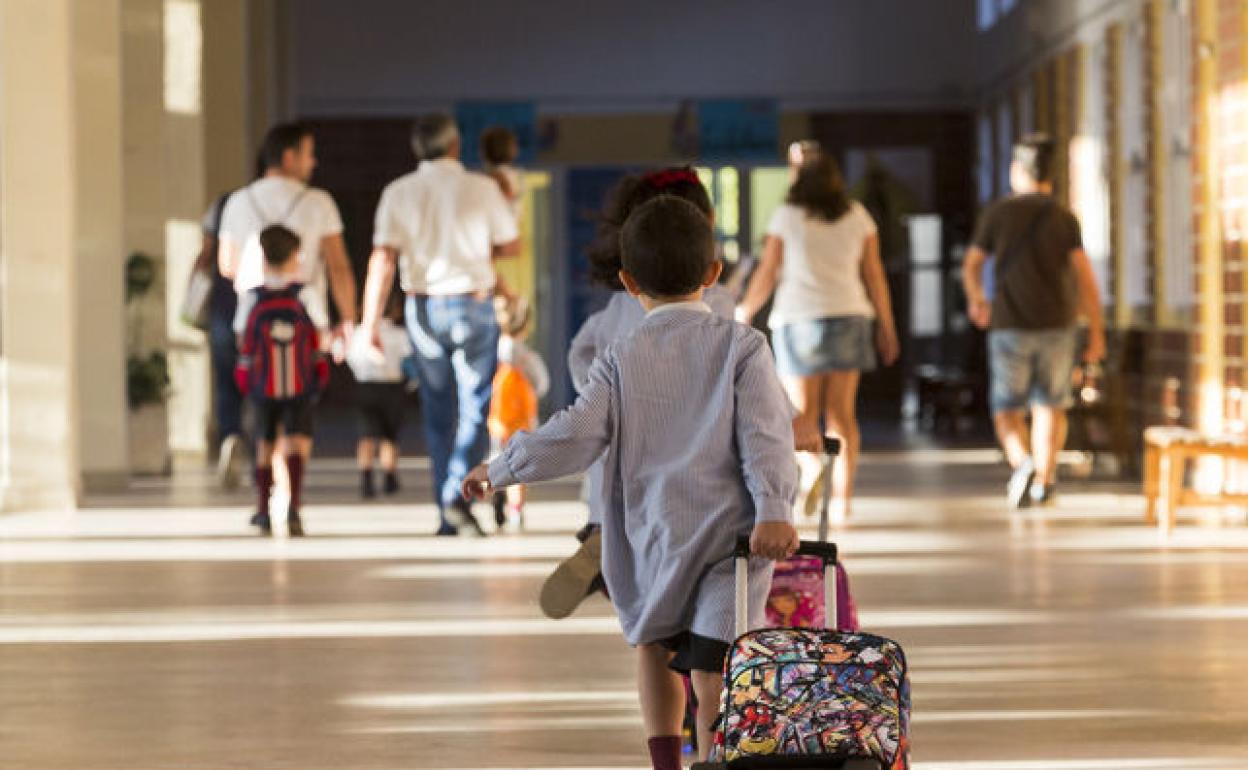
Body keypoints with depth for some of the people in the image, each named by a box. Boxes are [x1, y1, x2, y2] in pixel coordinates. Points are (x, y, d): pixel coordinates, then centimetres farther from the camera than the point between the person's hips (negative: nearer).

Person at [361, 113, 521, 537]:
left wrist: (370, 324, -9)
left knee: (437, 412, 12)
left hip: (423, 307, 2)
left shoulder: (399, 193, -2)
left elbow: (383, 259, -9)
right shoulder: (482, 189, -5)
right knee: (475, 406, 3)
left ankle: (447, 516, 14)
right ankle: (458, 494, -18)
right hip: (474, 305, -2)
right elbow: (512, 245, 7)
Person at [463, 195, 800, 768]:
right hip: (731, 537, -1)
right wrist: (774, 508, -18)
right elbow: (765, 431, -10)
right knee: (711, 671, -5)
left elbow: (576, 437, -3)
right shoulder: (741, 346, 3)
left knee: (654, 643, 24)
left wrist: (501, 469, 9)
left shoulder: (622, 360, 3)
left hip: (654, 538, 1)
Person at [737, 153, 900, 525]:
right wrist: (886, 326, 13)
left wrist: (744, 313, 14)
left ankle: (811, 467, -26)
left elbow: (767, 274, -1)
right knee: (841, 413, 6)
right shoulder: (857, 216, 6)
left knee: (803, 412, 3)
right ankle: (842, 496, 1)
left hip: (798, 318, -2)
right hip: (848, 317, 2)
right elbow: (874, 274, 6)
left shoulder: (786, 218, -2)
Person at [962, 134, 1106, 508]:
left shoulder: (997, 214, -3)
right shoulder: (1063, 217, -2)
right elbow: (1085, 276, -7)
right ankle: (1044, 482, 13)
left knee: (1008, 411, 6)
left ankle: (1022, 463, -20)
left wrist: (975, 300, 24)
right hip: (1057, 324, 1)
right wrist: (1097, 331, -2)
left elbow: (971, 266, 5)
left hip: (1010, 326, -1)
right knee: (1050, 406, 16)